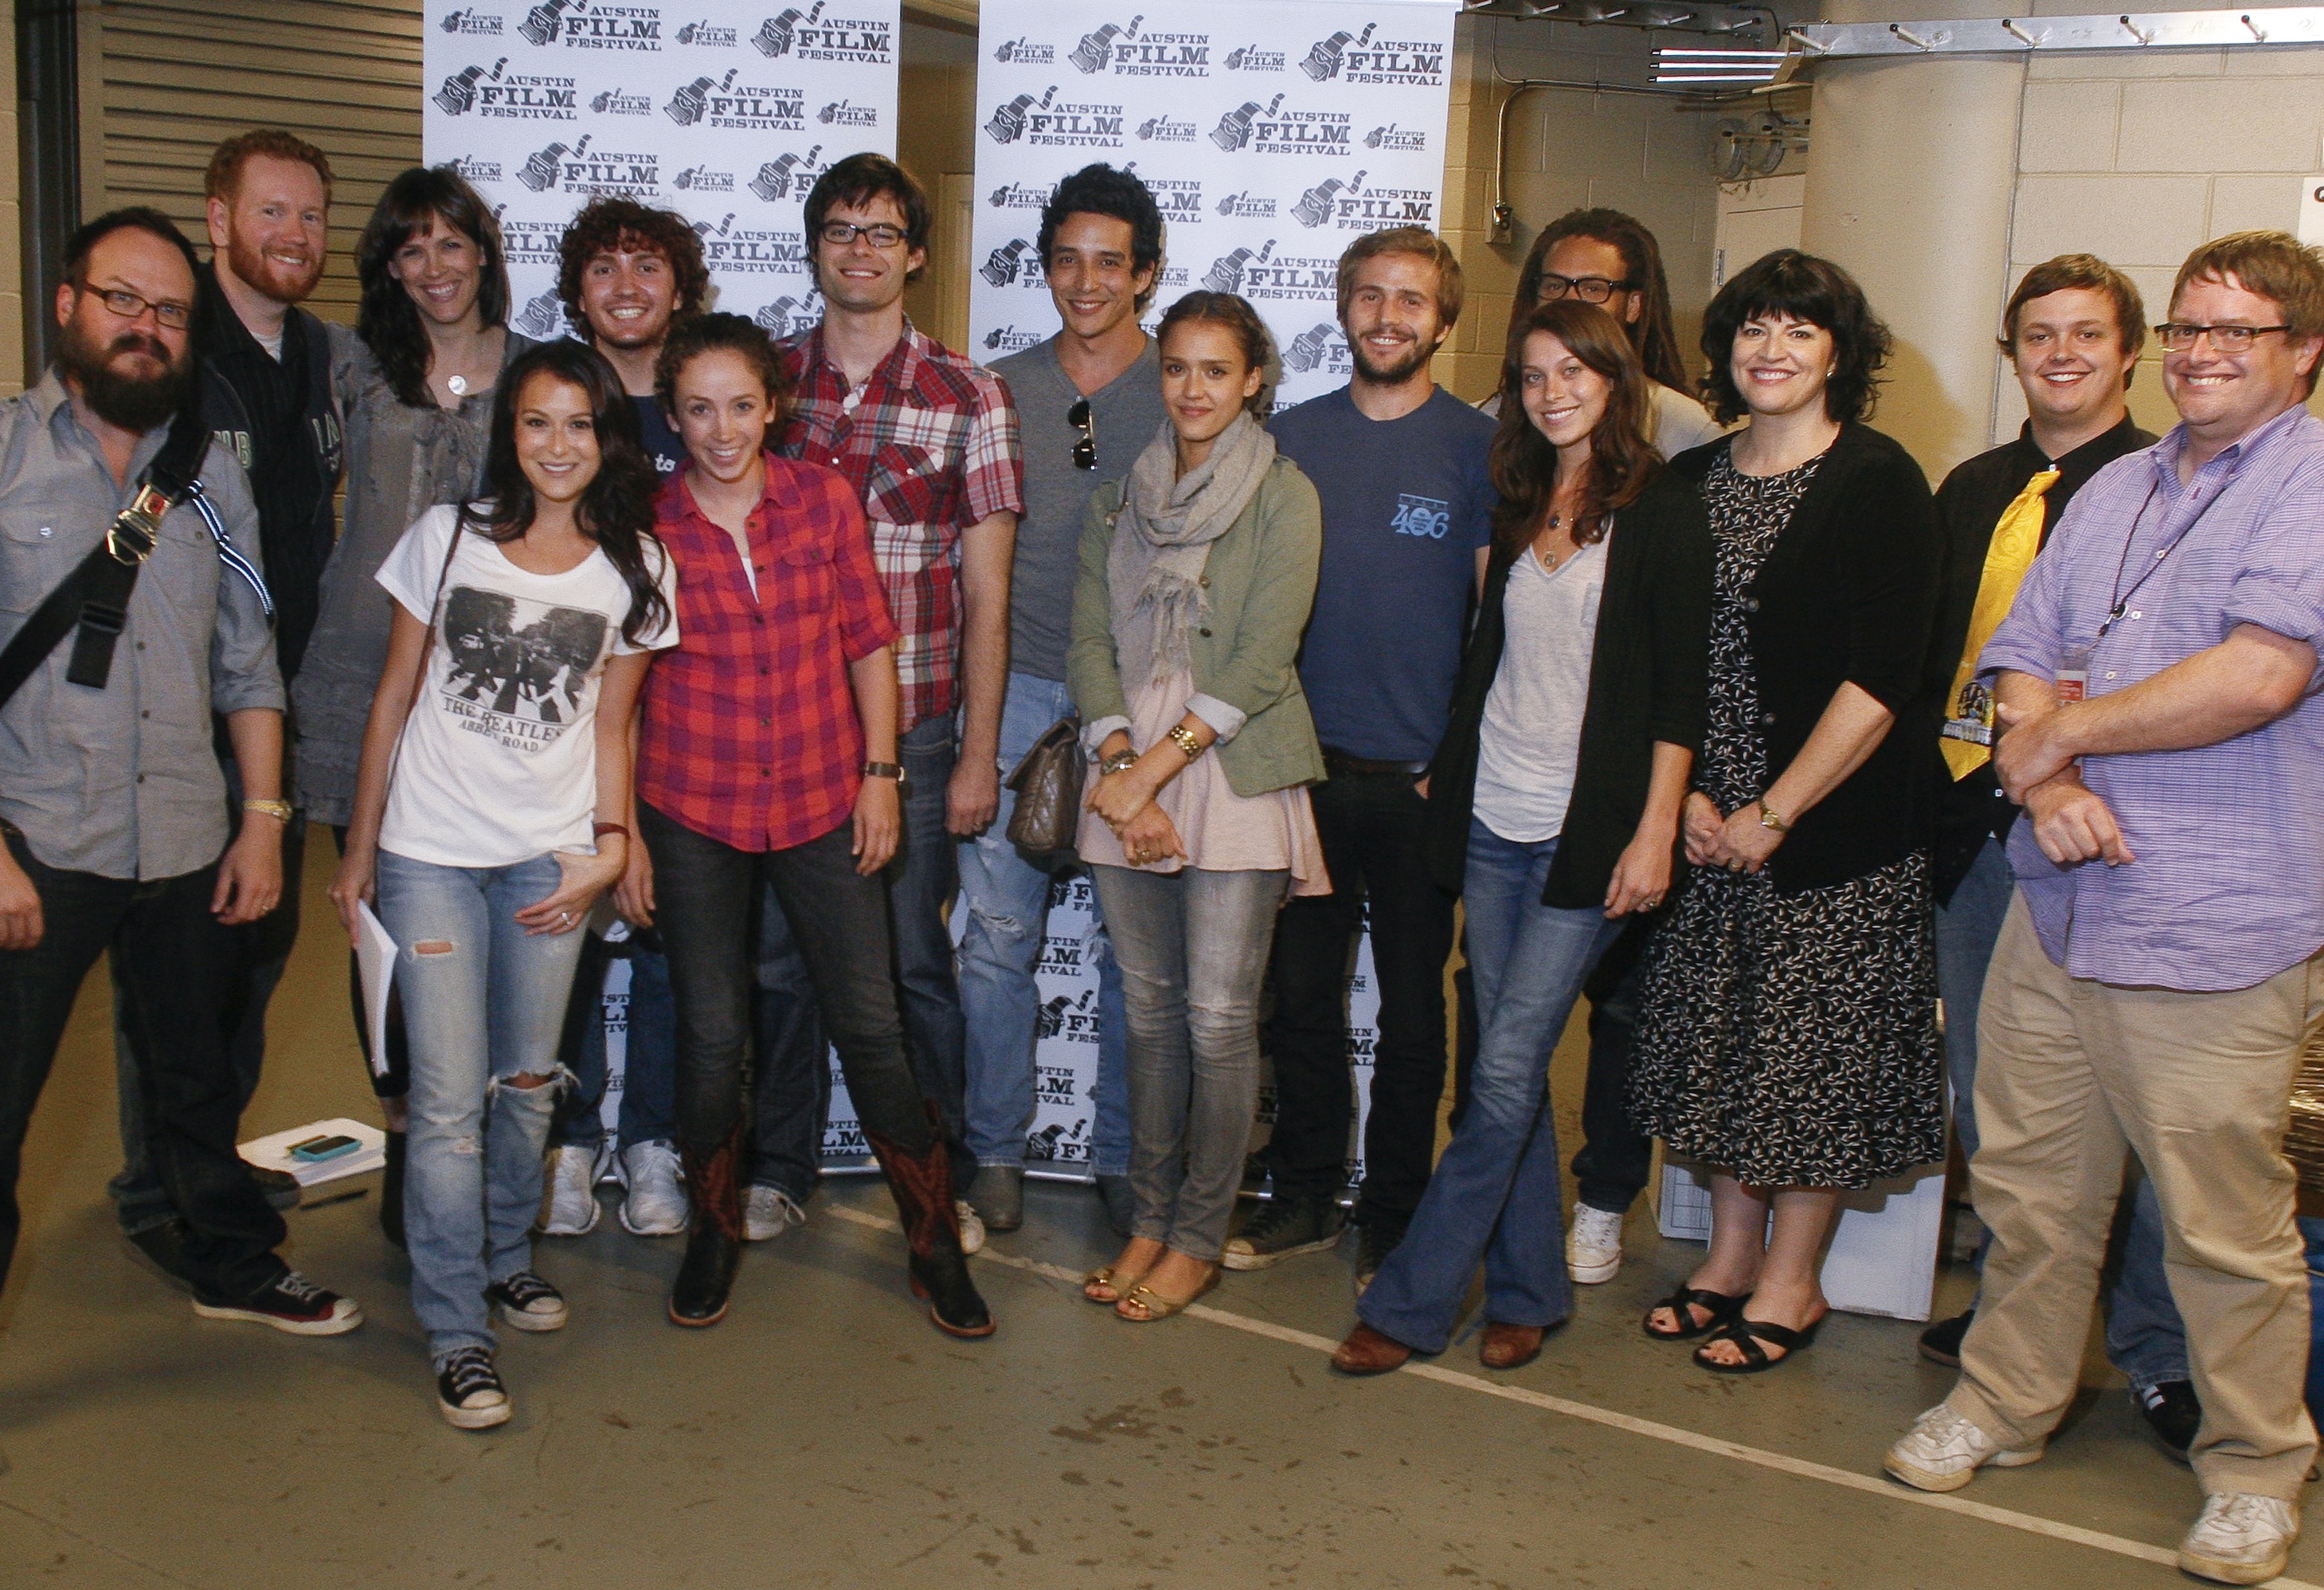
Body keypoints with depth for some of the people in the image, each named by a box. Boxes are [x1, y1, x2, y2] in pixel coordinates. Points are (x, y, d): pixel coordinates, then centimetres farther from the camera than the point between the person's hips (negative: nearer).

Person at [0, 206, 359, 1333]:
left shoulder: (211, 472, 8)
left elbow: (247, 661, 12)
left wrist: (264, 819, 5)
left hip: (186, 845, 4)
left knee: (197, 1078, 20)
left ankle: (231, 1264, 38)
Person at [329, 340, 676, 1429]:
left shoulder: (632, 567, 2)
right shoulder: (446, 539, -1)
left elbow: (609, 723, 8)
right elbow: (394, 699, 5)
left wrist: (610, 844, -4)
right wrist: (358, 848, 7)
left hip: (551, 856, 2)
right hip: (430, 853, -2)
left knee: (528, 1081, 13)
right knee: (449, 1097, -5)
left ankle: (505, 1256, 37)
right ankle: (456, 1335, 5)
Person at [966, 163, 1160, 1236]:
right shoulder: (999, 391, 8)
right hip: (1017, 693, 2)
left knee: (1134, 941, 5)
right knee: (999, 933, 3)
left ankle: (1123, 1155, 19)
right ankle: (996, 1148, 18)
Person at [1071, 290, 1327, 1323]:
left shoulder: (1283, 495, -1)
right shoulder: (1120, 499, 13)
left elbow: (1264, 658, -10)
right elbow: (1089, 641, 6)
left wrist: (1156, 765, -14)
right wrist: (1120, 769, -9)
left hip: (1235, 777, -4)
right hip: (1127, 778, 4)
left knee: (1219, 1018, -3)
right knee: (1151, 1011, 10)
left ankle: (1199, 1238, 10)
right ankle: (1151, 1218, 21)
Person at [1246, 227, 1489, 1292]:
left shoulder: (1475, 446, -2)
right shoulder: (1293, 436, 7)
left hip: (1421, 776, -3)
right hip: (1306, 764, 3)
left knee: (1412, 1006, 8)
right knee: (1302, 992, 10)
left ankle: (1393, 1219, 21)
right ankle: (1303, 1198, 24)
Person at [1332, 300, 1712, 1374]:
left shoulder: (1662, 513, -4)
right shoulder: (1518, 507, 13)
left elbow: (1680, 688, -7)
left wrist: (1655, 830, -12)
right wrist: (1448, 771, 18)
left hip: (1589, 833, -6)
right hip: (1494, 821, 6)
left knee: (1506, 1074, -6)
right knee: (1509, 1072, 8)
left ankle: (1409, 1302, 2)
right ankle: (1528, 1293, 21)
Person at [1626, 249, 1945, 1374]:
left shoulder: (1878, 483, -8)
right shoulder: (1688, 483, 8)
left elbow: (1881, 680, -14)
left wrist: (1772, 814, -15)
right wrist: (1682, 795, -5)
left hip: (1835, 825, -5)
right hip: (1706, 822, 5)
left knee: (1816, 1049, 3)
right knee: (1722, 1034, 12)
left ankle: (1791, 1282, 17)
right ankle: (1731, 1254, 27)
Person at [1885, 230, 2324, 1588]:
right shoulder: (2114, 491, 17)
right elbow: (2023, 660, 13)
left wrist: (2067, 732, -9)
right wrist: (2049, 781, -8)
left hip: (2213, 930, -6)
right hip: (2058, 903, 6)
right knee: (2031, 1185, 15)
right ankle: (2007, 1402, 33)